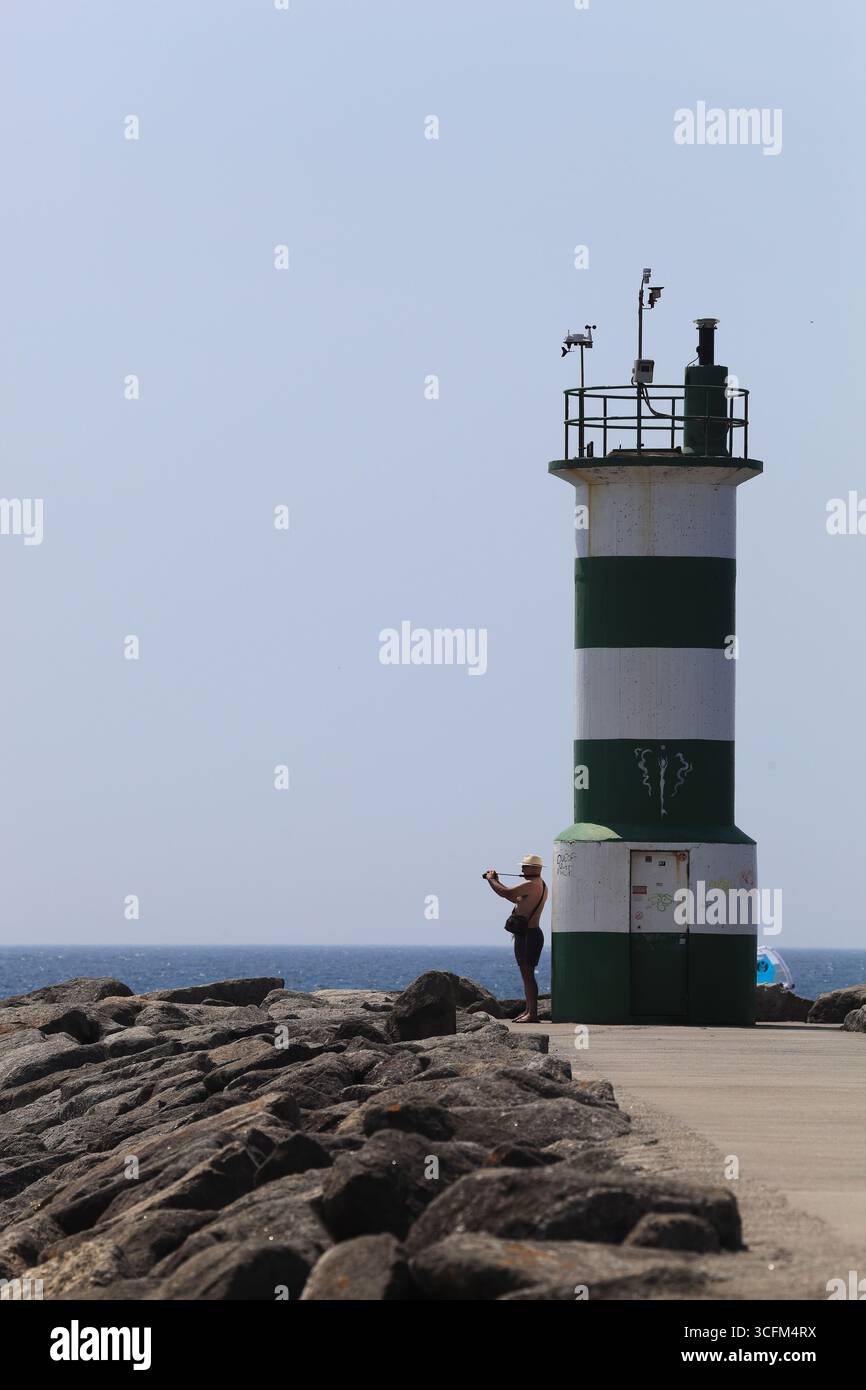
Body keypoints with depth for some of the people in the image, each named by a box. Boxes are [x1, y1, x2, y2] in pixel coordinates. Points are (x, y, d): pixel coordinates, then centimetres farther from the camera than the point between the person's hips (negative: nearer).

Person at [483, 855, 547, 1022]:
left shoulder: (531, 885, -16)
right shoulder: (540, 885, 18)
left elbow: (505, 893, -20)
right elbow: (517, 899, 27)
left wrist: (491, 880, -2)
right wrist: (497, 882, 24)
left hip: (528, 935, -11)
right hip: (526, 934, 11)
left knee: (527, 972, -11)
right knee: (526, 973, 14)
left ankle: (533, 1013, -14)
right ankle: (528, 1010, 18)